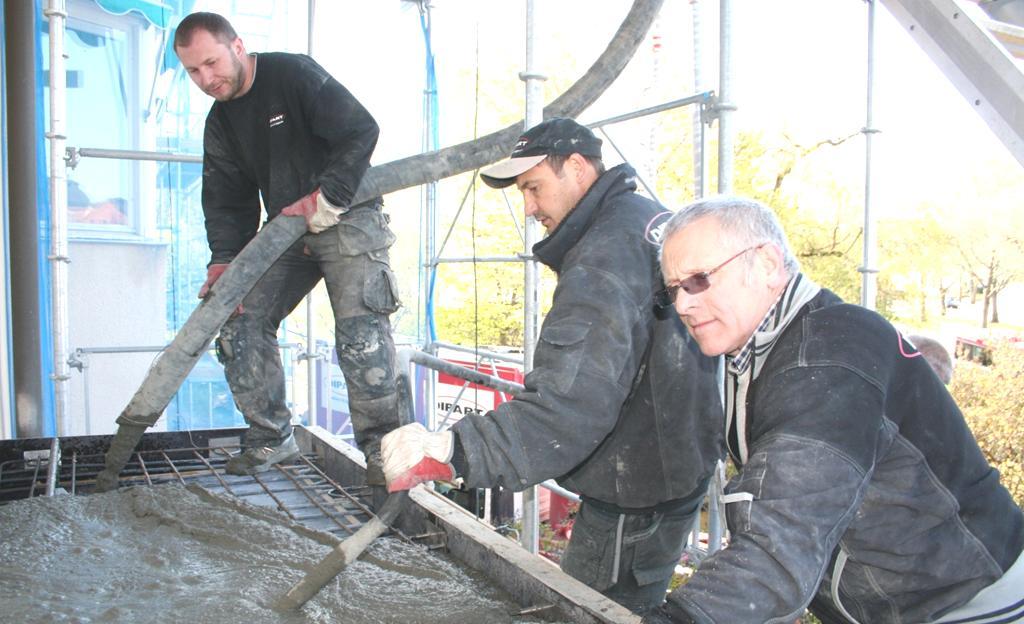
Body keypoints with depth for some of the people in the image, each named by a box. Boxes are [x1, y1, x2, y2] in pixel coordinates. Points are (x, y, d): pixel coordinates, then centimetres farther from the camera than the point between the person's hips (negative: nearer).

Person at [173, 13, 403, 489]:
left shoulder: (294, 74, -12)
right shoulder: (220, 124, 10)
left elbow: (362, 130, -19)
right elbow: (226, 200, 8)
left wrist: (325, 199, -23)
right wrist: (224, 262, -7)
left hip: (347, 218, -7)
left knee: (360, 329, -20)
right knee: (241, 322, 0)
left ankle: (381, 445, -9)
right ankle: (271, 438, 12)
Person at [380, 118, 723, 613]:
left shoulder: (605, 254, -26)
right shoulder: (654, 219, 8)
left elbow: (567, 407, -38)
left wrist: (450, 452, -45)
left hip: (636, 501, -10)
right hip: (677, 466, 10)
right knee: (638, 608, 24)